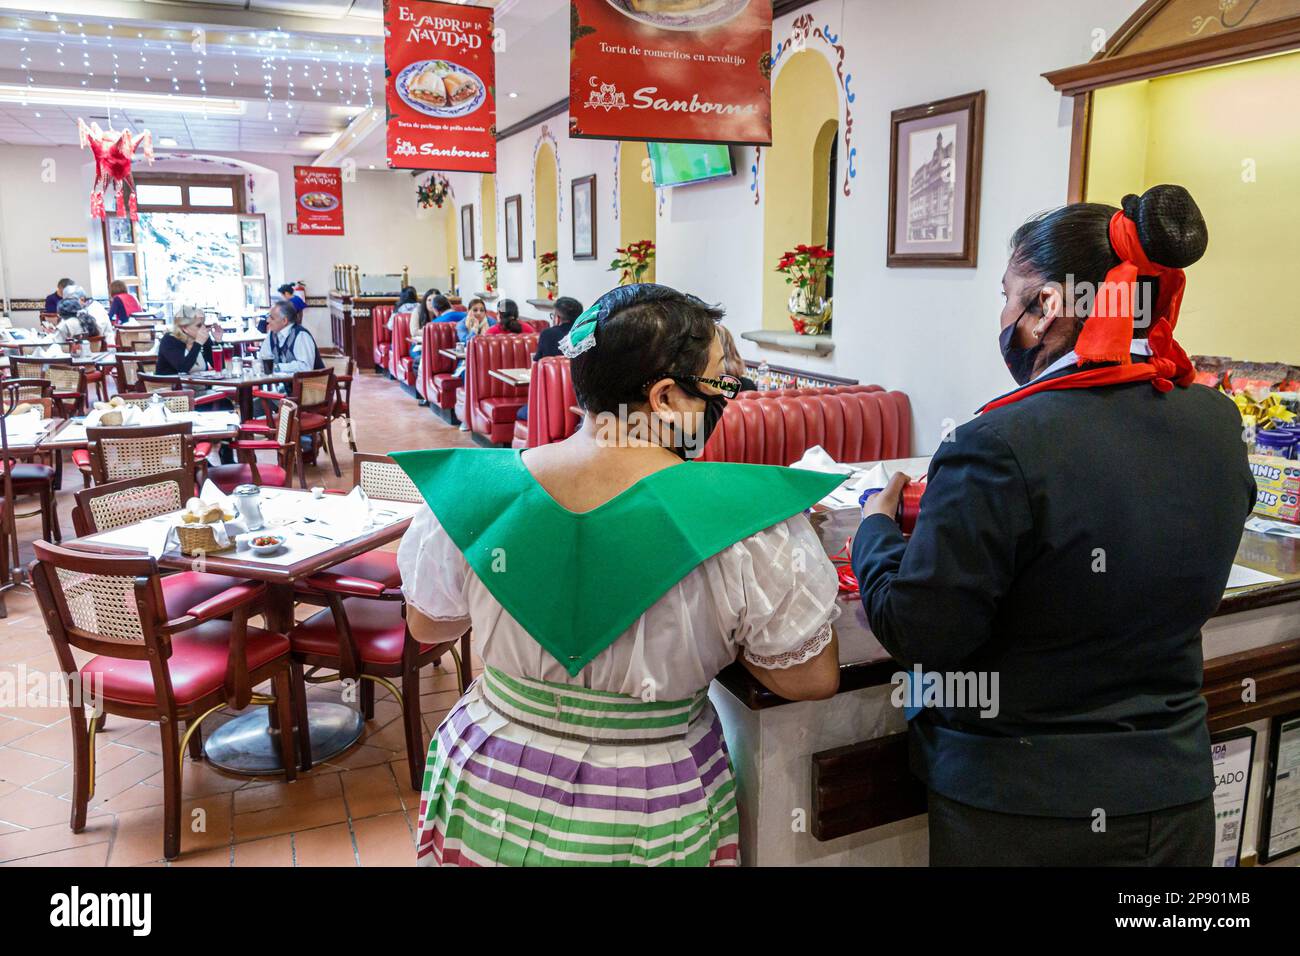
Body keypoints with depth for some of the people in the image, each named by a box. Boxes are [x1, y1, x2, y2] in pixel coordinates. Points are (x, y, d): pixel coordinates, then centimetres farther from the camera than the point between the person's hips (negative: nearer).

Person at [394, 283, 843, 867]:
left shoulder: (476, 489, -15)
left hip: (487, 801, 2)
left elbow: (426, 624, 1)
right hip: (653, 826, -1)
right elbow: (814, 679, -14)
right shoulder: (746, 520, -24)